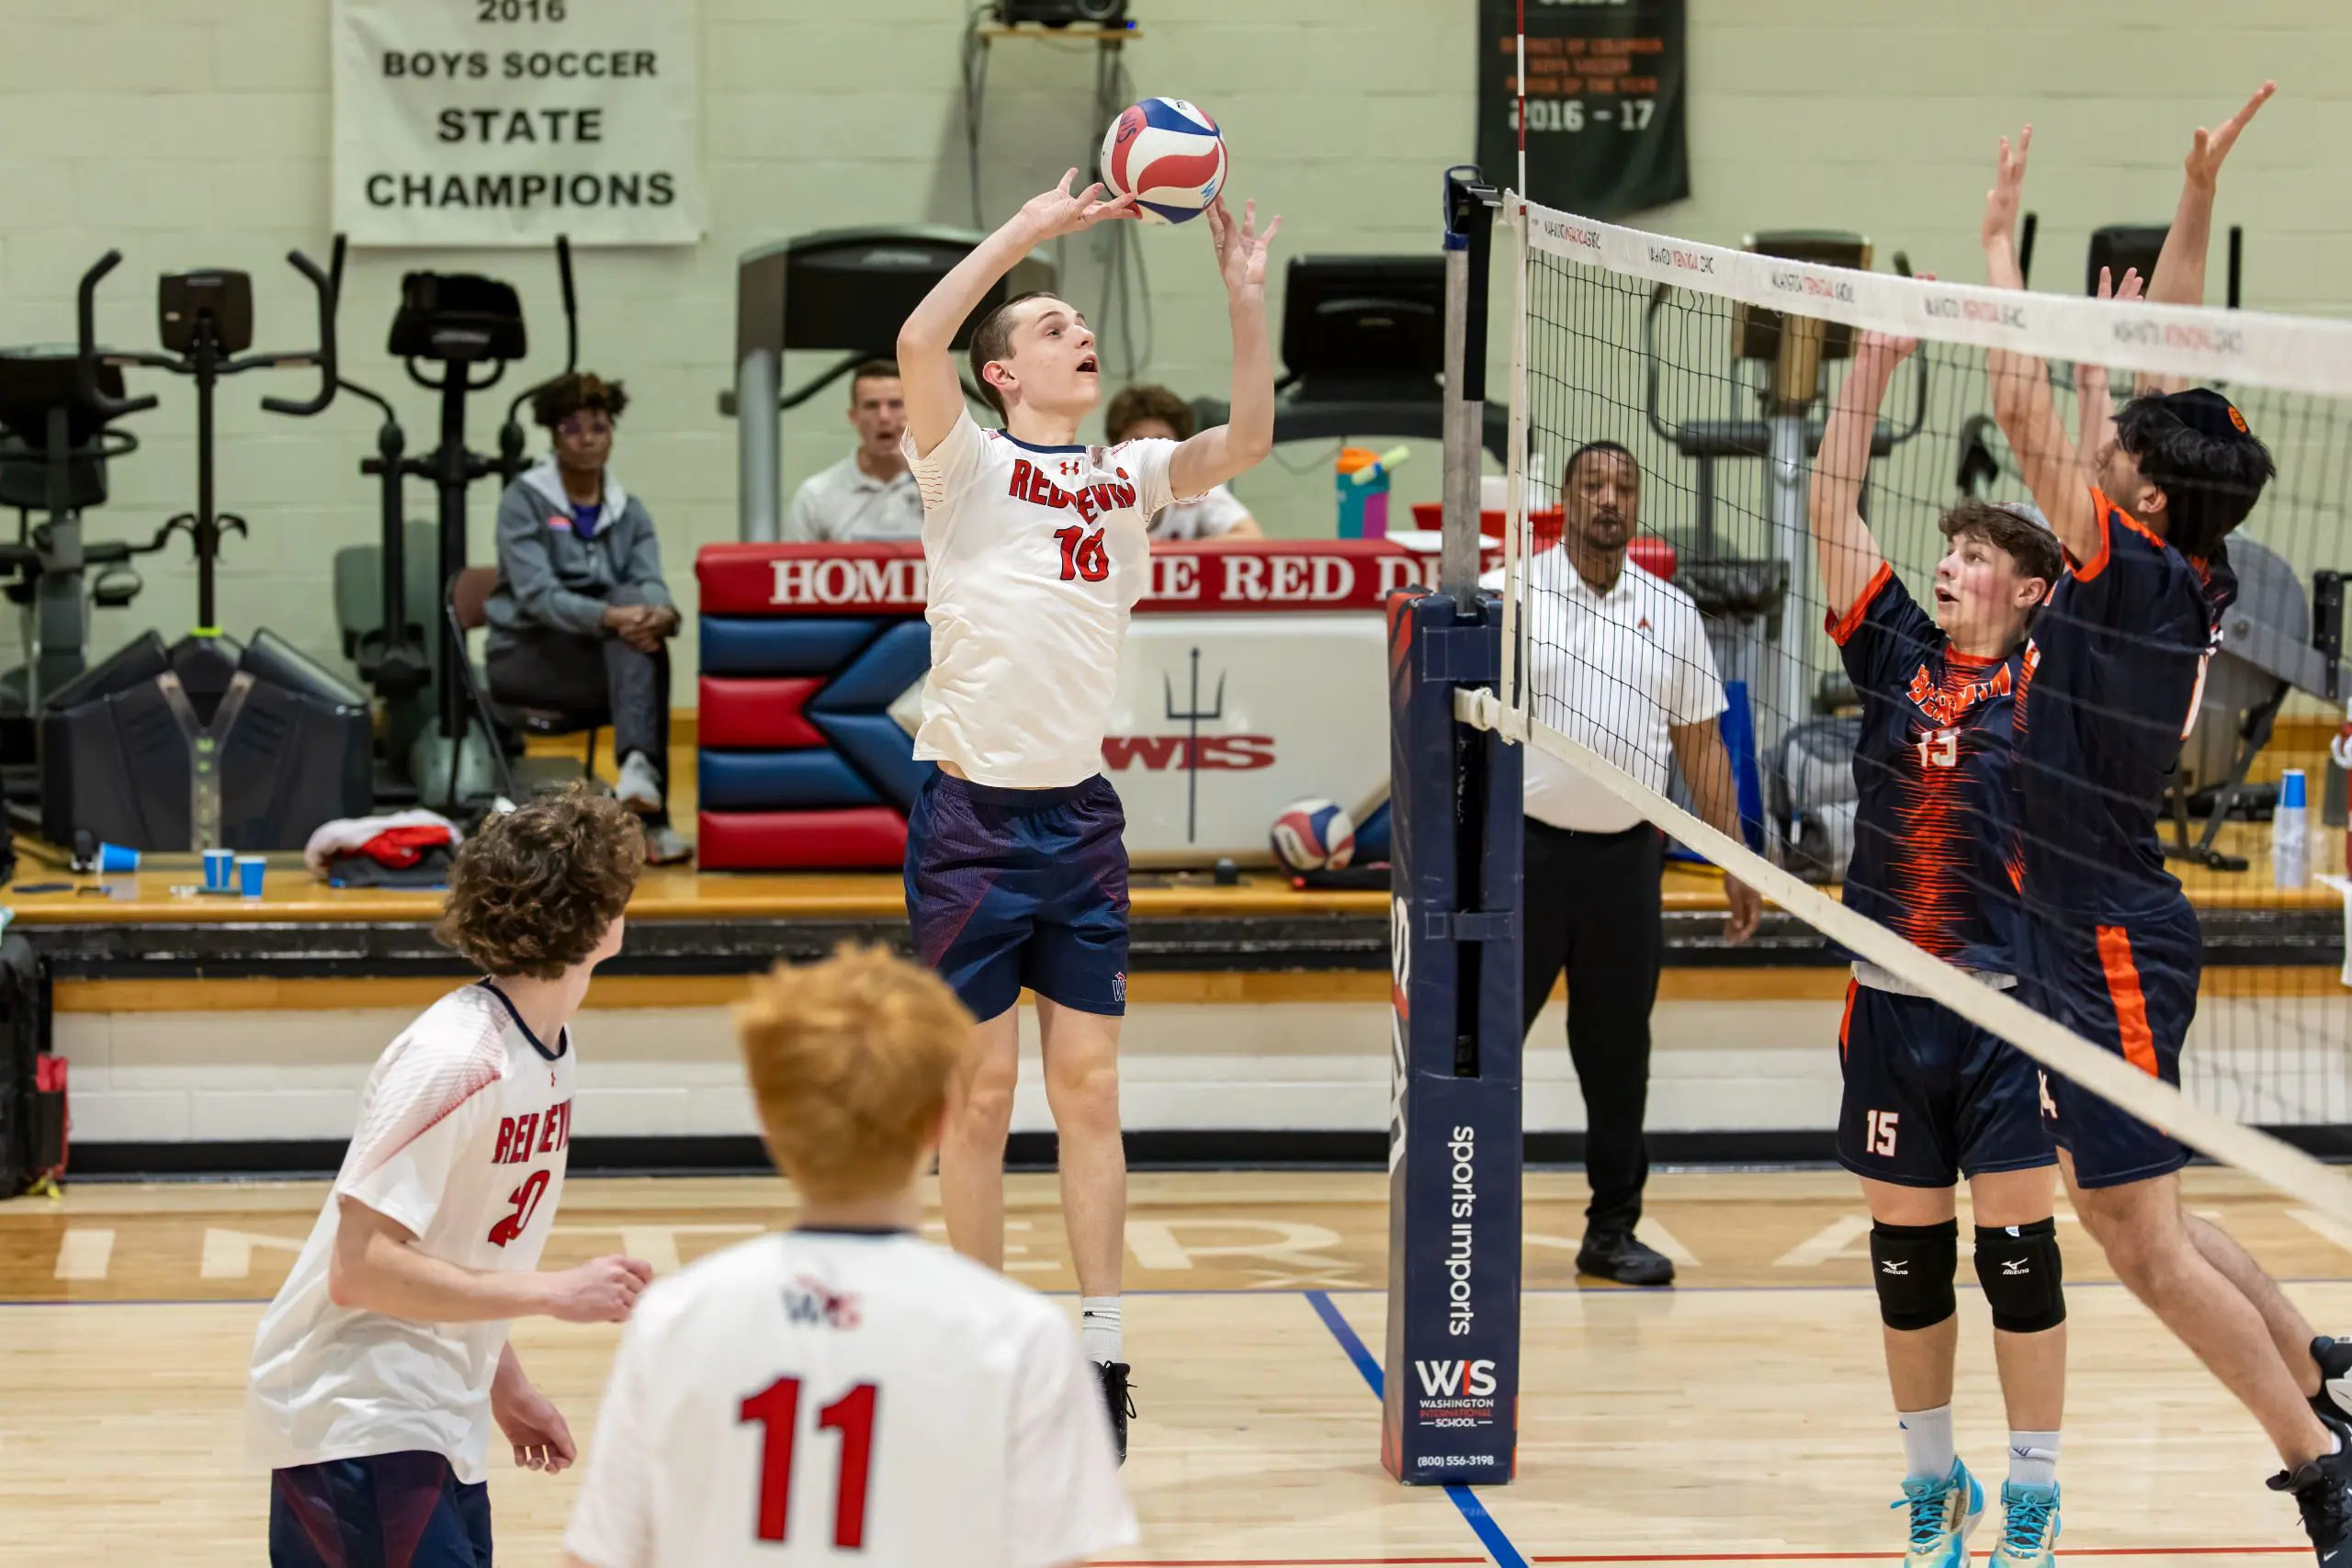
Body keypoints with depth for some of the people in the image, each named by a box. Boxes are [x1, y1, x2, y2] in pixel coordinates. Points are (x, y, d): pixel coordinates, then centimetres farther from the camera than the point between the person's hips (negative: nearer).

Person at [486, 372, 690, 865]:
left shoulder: (629, 512, 10)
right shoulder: (523, 501, -5)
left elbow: (648, 583, -7)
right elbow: (537, 595, -19)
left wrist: (662, 612, -34)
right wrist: (610, 618, -37)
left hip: (605, 656, 4)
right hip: (527, 655, -4)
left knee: (639, 609, -30)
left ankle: (641, 768, -49)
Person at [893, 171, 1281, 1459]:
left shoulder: (1130, 475, 12)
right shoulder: (967, 464, -2)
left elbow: (1246, 439, 1)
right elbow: (919, 343, -19)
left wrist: (1246, 295, -6)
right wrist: (1028, 229, -18)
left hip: (1081, 813, 4)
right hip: (973, 811, -4)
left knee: (1089, 1085, 2)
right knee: (982, 1091, 2)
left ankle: (1101, 1345, 3)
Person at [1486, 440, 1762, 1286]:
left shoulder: (1672, 613, 9)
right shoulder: (1505, 596, -1)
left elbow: (1701, 745, 13)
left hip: (1627, 858, 3)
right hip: (1523, 846, -3)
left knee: (1619, 1051, 7)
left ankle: (1612, 1230, 15)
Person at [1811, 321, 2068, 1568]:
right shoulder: (1896, 655, 7)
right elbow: (1831, 508, 4)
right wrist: (1872, 365, 0)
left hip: (2011, 1006, -3)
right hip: (1890, 1006, 3)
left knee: (2019, 1250, -2)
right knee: (1906, 1254, 9)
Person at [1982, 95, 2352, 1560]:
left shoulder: (2135, 570, -18)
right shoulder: (2187, 578, 3)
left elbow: (2021, 402, -16)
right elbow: (2170, 364, 10)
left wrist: (2002, 236, -6)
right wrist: (2199, 197, 8)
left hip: (2109, 945, -9)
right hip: (2097, 932, 9)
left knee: (2146, 1239, -5)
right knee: (2133, 1212, 19)